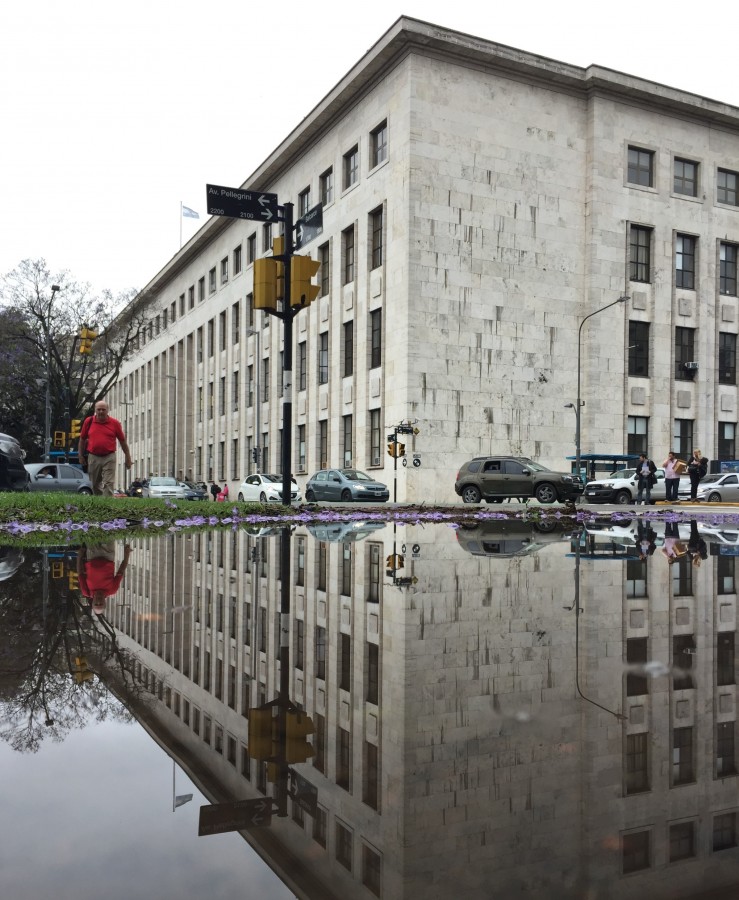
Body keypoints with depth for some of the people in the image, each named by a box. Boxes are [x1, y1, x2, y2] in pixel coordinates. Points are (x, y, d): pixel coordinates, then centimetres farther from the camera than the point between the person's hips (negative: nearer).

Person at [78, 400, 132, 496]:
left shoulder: (114, 423, 0)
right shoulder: (89, 421, 3)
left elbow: (123, 441, 6)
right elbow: (82, 439, 14)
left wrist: (128, 458, 7)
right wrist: (81, 456, 14)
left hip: (109, 457, -2)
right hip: (93, 457, 2)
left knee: (108, 484, -9)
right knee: (95, 485, 13)